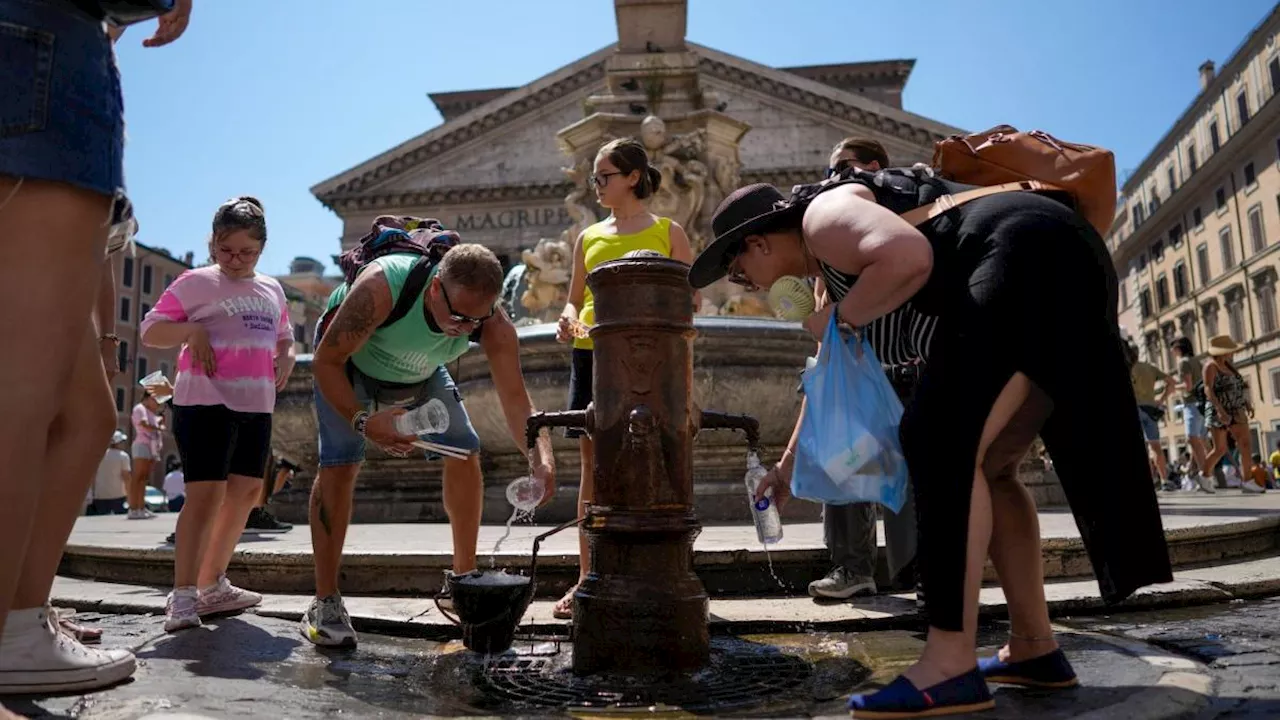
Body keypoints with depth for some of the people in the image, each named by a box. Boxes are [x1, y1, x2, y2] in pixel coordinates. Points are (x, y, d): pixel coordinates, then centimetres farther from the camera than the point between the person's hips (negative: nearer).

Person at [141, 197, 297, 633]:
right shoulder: (196, 282, 0)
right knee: (206, 493, -13)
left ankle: (213, 585, 23)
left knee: (246, 492, 10)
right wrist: (190, 331, -16)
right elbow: (149, 331, 1)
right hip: (205, 401, -6)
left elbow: (284, 337, 28)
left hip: (256, 405, 6)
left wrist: (287, 357, 6)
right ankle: (183, 596, -8)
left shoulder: (272, 290, 16)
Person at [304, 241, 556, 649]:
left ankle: (463, 581, 12)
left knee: (465, 453, -5)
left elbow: (515, 398, -29)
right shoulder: (381, 287, -42)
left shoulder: (493, 324, -31)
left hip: (422, 376, 4)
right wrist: (363, 420, -48)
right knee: (340, 463, -18)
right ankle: (324, 605, -8)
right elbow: (326, 362, -33)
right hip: (349, 366, -3)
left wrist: (541, 458, -47)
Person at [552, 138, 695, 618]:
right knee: (593, 464, 3)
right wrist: (569, 319, -2)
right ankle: (586, 578, 8)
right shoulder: (588, 237, 18)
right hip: (591, 352, 3)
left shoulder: (667, 232, 8)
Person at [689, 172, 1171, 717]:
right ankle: (1035, 646, 16)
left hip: (1029, 259, -11)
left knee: (943, 443, -16)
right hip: (1060, 267, 11)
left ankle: (951, 667, -15)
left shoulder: (822, 217, -3)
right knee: (988, 464, 12)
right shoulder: (827, 259, 26)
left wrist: (841, 320, -8)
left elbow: (910, 256, -24)